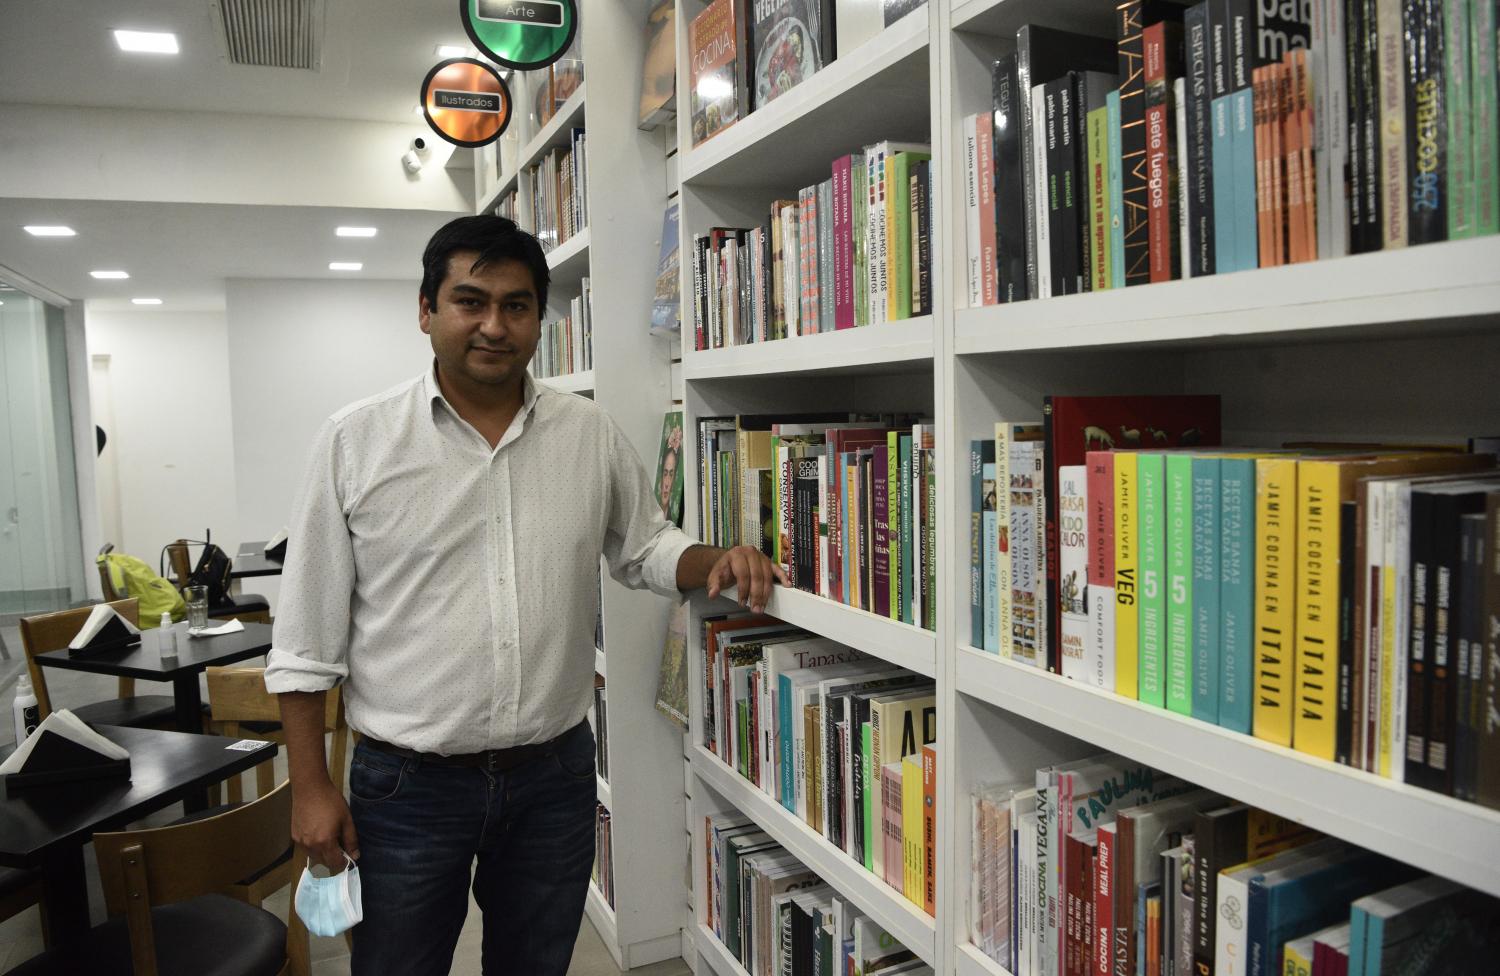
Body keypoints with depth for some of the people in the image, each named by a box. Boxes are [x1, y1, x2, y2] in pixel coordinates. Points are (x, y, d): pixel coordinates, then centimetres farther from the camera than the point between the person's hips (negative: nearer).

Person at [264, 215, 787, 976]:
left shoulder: (592, 435, -1)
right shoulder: (353, 440, -7)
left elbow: (643, 548, 12)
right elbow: (308, 637, -4)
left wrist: (715, 564, -9)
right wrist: (310, 787, -4)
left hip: (555, 776, 3)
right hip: (408, 785, -2)